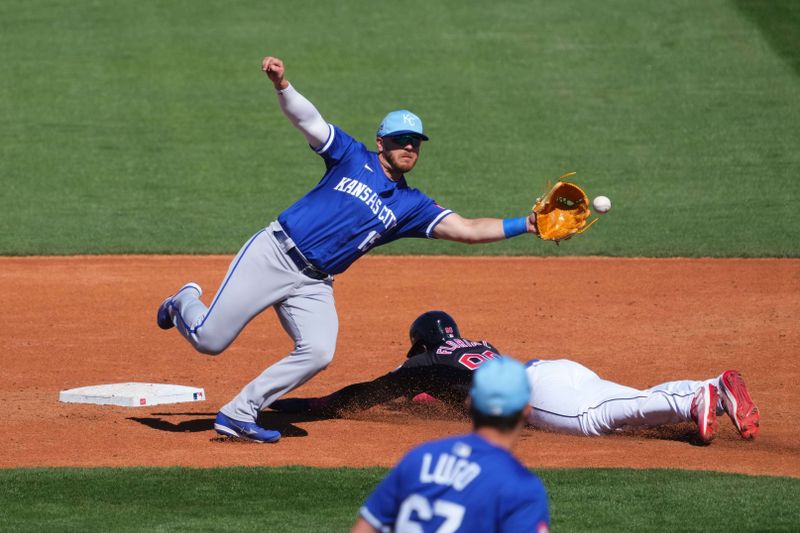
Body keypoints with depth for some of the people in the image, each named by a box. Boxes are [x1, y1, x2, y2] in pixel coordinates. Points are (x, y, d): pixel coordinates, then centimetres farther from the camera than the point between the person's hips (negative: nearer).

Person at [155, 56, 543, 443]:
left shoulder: (411, 206, 11)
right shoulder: (353, 158, 3)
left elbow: (467, 230, 3)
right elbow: (306, 119, -7)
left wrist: (525, 225, -10)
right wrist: (282, 85, -27)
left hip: (314, 285, 4)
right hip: (273, 255, -4)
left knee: (318, 353, -21)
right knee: (209, 339, -8)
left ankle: (238, 416, -7)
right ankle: (185, 302, 30)